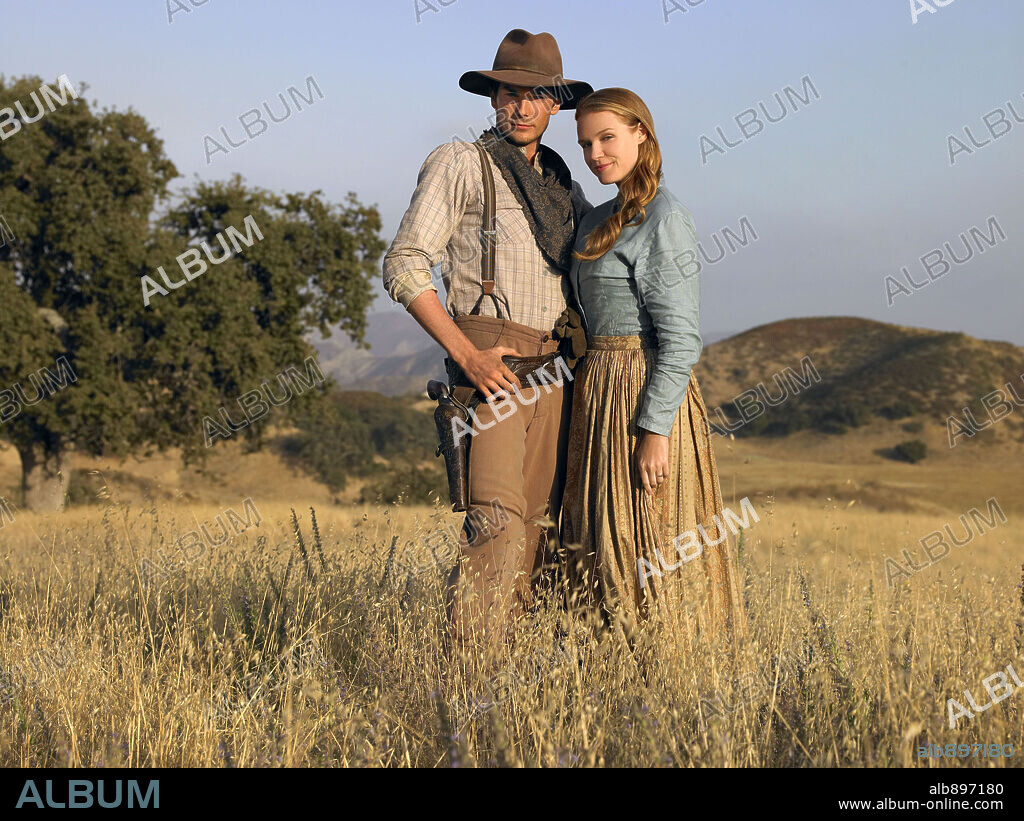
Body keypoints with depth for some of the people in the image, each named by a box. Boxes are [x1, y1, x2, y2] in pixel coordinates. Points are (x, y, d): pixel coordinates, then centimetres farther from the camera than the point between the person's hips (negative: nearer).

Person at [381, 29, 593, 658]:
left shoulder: (561, 182, 19)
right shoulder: (460, 164, 0)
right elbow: (405, 265, -6)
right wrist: (466, 355, -15)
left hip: (554, 368, 7)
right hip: (489, 363, -6)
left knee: (538, 524, 4)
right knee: (498, 519, -18)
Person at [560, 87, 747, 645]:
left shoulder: (663, 219, -12)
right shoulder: (603, 218, 15)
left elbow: (680, 338, -17)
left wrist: (655, 430, -21)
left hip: (643, 395, -9)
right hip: (599, 390, 9)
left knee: (645, 550, -4)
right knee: (606, 548, 11)